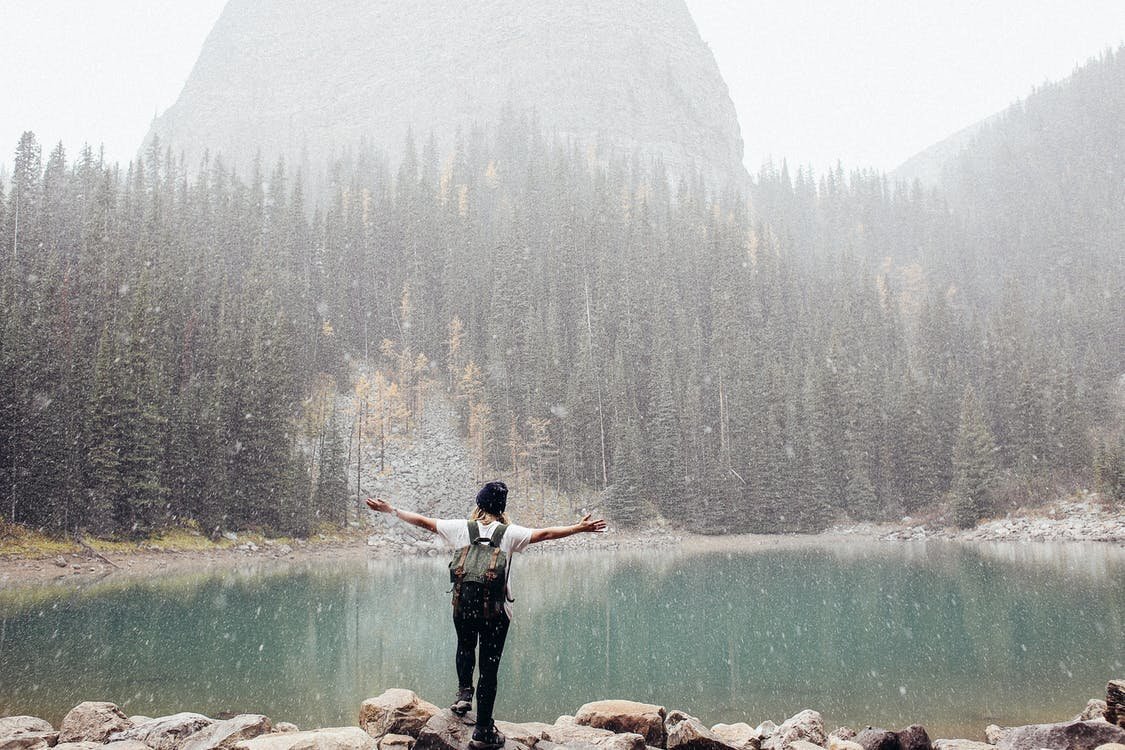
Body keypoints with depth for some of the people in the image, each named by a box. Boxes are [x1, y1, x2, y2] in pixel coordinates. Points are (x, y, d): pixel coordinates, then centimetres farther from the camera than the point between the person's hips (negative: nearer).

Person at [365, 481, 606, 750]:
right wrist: (579, 528, -5)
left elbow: (423, 521, 4)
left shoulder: (460, 528, -1)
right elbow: (545, 534, -10)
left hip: (463, 605, 2)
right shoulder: (509, 533, -6)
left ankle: (464, 692, 19)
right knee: (489, 665, 4)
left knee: (465, 647, 33)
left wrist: (391, 510, 14)